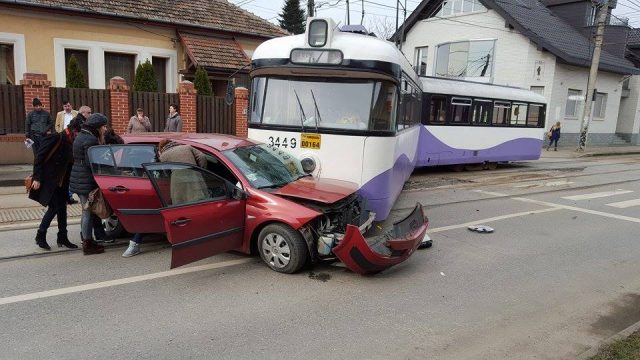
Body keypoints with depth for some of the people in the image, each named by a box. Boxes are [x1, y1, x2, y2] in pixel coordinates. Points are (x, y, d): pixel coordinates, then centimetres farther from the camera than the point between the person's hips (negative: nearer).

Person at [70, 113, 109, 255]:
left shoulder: (82, 136, 14)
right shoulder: (90, 140, -18)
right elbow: (91, 163, -22)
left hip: (78, 181, 10)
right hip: (86, 182, -10)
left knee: (86, 211, 20)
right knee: (89, 212, -2)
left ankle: (86, 239, 31)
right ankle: (88, 244, 6)